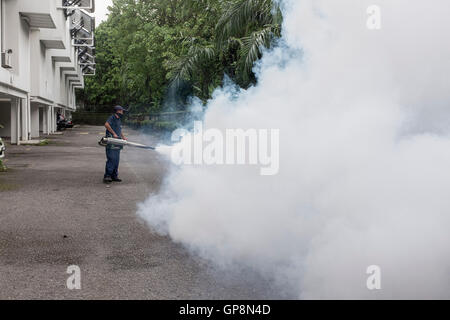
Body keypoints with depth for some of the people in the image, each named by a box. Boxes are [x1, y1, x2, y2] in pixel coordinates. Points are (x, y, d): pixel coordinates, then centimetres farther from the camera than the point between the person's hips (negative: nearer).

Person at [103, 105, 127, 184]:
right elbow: (106, 125, -24)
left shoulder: (119, 120, 21)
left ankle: (114, 176, 16)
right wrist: (114, 134, -22)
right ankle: (107, 176, -10)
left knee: (116, 160, 9)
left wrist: (123, 137, 12)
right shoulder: (112, 118, -7)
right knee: (111, 159, -12)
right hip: (111, 143, -9)